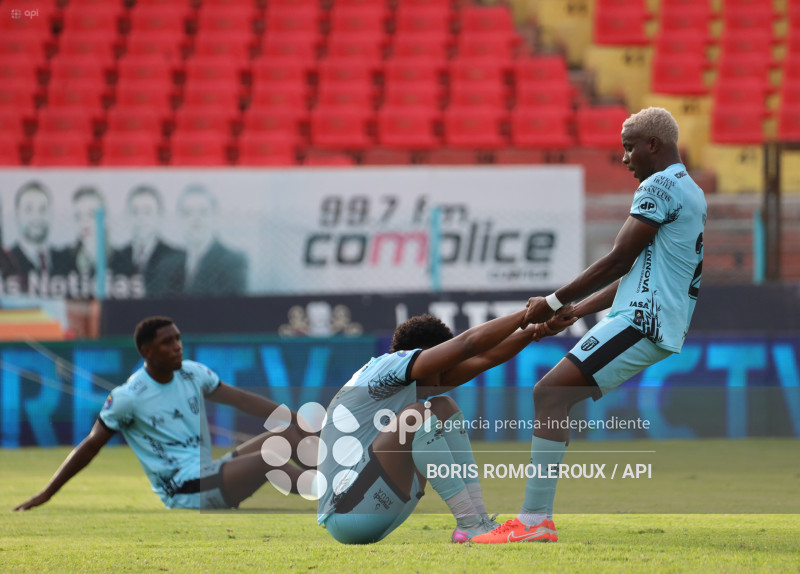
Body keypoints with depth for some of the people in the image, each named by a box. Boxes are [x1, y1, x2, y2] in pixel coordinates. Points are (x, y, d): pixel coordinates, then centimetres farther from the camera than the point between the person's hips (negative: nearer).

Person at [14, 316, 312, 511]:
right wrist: (46, 494, -2)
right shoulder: (129, 397, -10)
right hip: (185, 492, -7)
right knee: (269, 459, -26)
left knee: (287, 431, -8)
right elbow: (91, 446, -3)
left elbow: (241, 399, 13)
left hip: (210, 475, 7)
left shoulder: (192, 373, 7)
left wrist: (292, 417, 5)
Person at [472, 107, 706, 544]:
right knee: (554, 395, 15)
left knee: (549, 393, -15)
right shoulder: (689, 192, 23)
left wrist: (556, 303, -4)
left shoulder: (660, 187, -9)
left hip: (641, 322, -11)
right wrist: (572, 312, 19)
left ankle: (535, 521, -21)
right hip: (663, 326, 11)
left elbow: (619, 261, -12)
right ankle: (535, 514, 11)